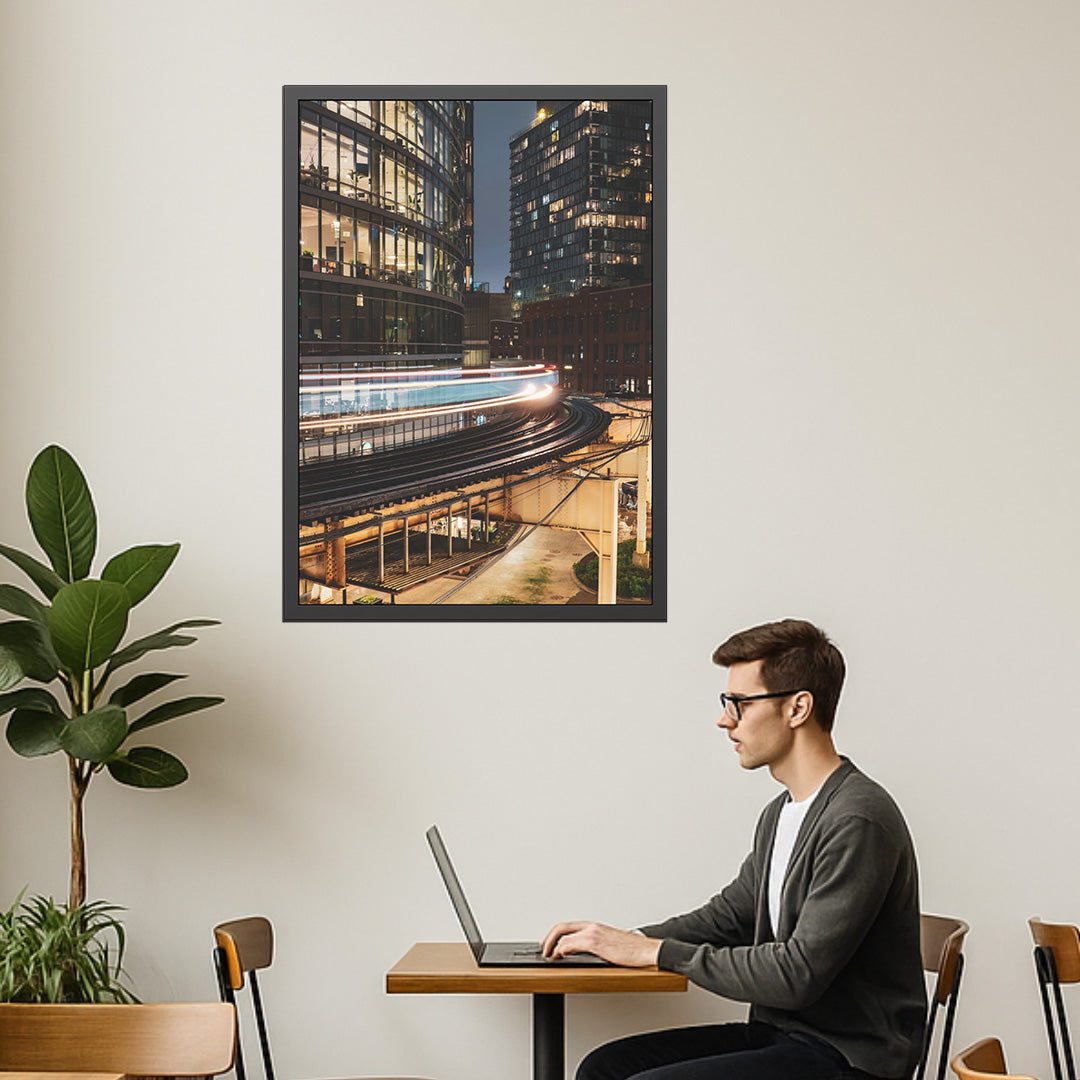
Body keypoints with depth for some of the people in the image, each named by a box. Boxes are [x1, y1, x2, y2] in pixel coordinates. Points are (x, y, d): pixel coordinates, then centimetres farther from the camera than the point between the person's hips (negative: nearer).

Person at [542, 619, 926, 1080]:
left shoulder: (857, 822, -19)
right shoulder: (780, 815, 13)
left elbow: (800, 973, -23)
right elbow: (728, 916, 23)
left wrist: (658, 951, -16)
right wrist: (624, 939, 7)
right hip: (780, 1033, 9)